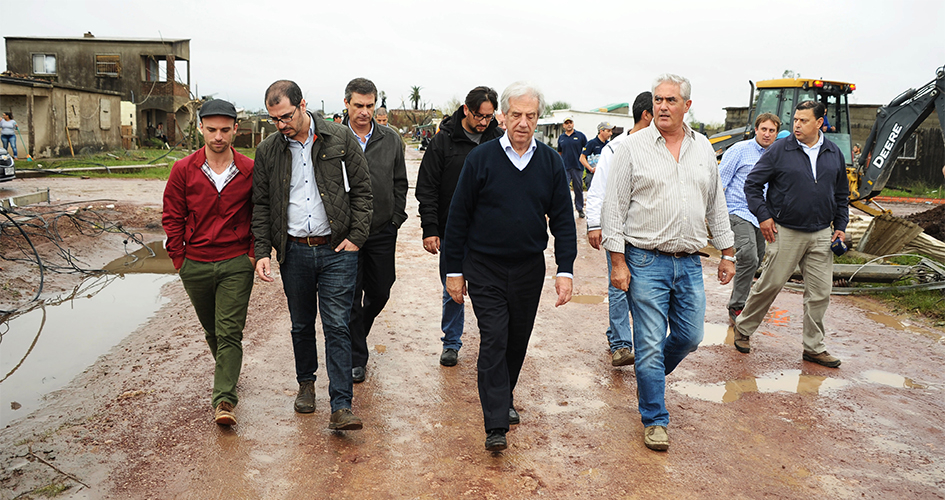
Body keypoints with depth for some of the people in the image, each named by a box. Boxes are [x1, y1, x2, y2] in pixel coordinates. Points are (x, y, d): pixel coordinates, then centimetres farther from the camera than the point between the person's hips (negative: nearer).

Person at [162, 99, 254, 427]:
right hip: (195, 265, 3)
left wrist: (254, 254, -1)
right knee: (211, 329, 18)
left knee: (229, 332, -7)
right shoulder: (183, 170, -2)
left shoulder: (250, 171, -4)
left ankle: (224, 399, -5)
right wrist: (179, 259, 2)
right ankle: (226, 366, 42)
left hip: (236, 264, -2)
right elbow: (172, 218, 4)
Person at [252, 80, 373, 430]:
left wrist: (356, 237, -6)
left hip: (337, 250, -3)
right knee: (301, 325, 15)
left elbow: (362, 190, 0)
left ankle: (341, 407, -2)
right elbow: (261, 205, 8)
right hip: (294, 251, 3)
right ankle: (306, 383, 37)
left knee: (337, 326, -5)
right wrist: (262, 251, 0)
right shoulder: (268, 151, 5)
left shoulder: (340, 139, -2)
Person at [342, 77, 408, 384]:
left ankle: (356, 334, 40)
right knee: (351, 297, 4)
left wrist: (396, 220, 4)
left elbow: (400, 183, 12)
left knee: (380, 293, 12)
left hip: (382, 232, 3)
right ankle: (356, 357, 18)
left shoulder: (391, 140, 5)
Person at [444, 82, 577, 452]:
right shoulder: (481, 159, -5)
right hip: (485, 268, -3)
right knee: (494, 340, -8)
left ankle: (505, 398, 38)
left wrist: (565, 270, -5)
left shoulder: (550, 163, 2)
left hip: (529, 269, 3)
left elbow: (563, 220, 4)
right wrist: (454, 271, -2)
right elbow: (458, 217, -2)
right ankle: (496, 427, -4)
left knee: (518, 341, 15)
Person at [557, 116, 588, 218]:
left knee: (579, 189, 6)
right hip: (565, 167, 1)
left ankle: (580, 209, 17)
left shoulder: (580, 136, 4)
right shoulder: (561, 137, 11)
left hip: (578, 167, -1)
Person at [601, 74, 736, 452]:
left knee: (690, 336, 10)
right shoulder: (633, 148, -4)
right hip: (646, 261, -4)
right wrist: (617, 261, -10)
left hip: (689, 263, 5)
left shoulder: (702, 148, 10)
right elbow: (614, 207, -5)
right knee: (650, 343, 0)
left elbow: (716, 204, 17)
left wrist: (727, 253, 14)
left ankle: (649, 375, 39)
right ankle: (655, 419, 15)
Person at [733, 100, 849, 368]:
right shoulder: (779, 150, -4)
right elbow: (752, 184, -1)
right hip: (785, 232, -4)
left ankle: (814, 348, 17)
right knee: (769, 285, 0)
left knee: (820, 293, 5)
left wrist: (840, 226, 10)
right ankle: (743, 329, 21)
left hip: (821, 235, 4)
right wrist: (763, 215, -10)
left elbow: (842, 194, 18)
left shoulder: (834, 154, 9)